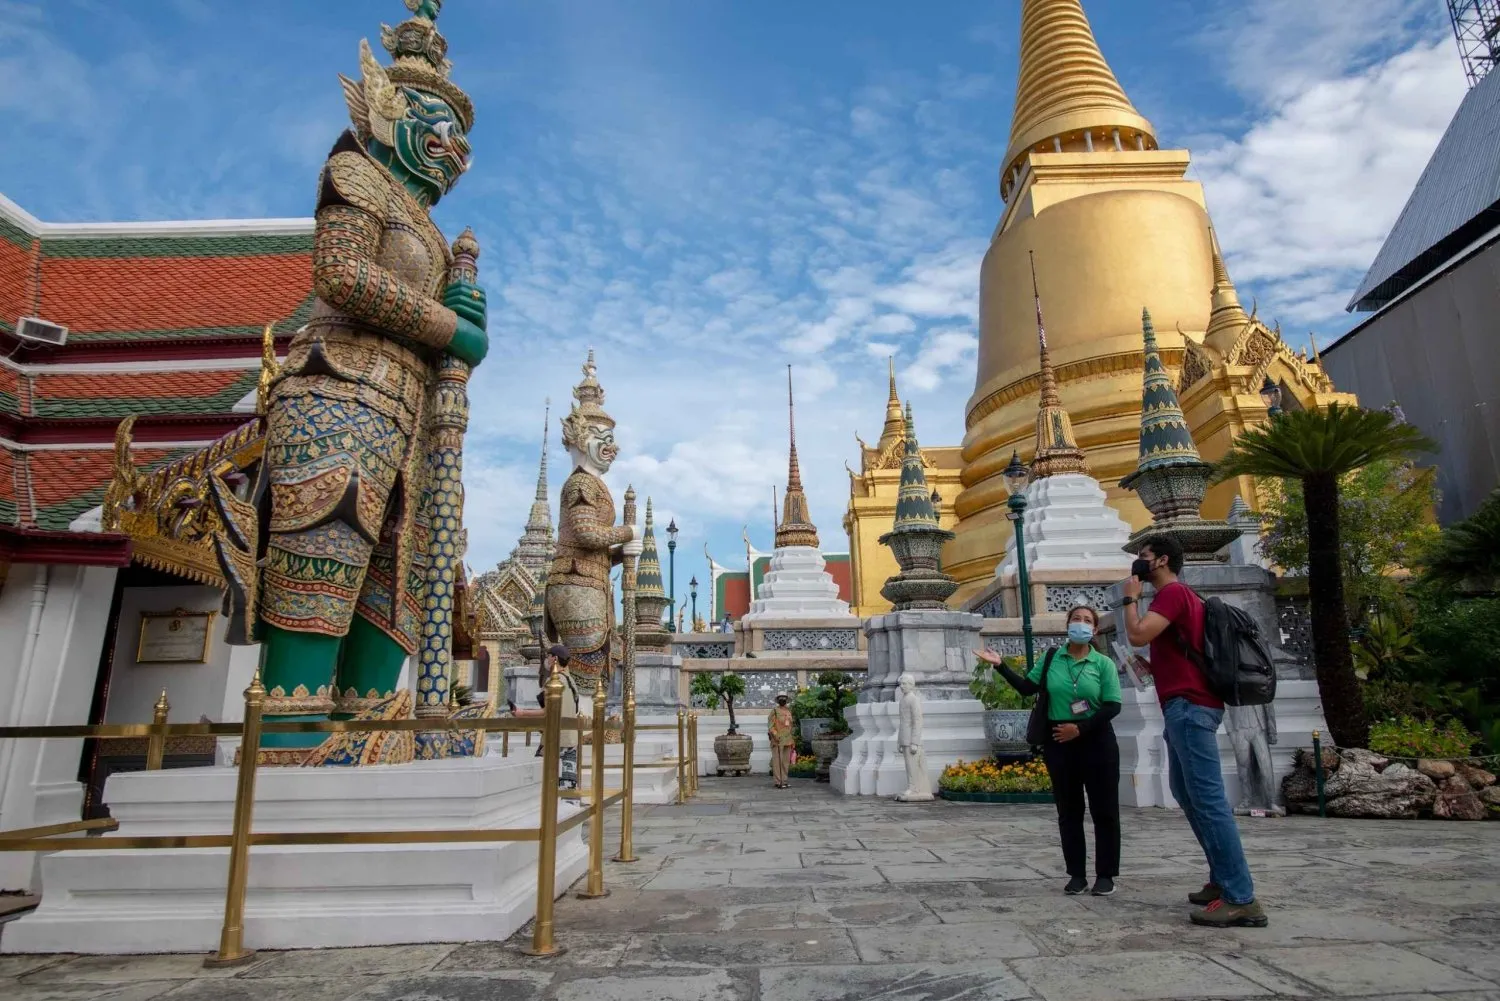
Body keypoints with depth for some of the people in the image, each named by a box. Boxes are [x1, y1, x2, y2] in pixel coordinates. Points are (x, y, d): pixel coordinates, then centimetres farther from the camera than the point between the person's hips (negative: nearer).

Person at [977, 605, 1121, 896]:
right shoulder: (1051, 659, 4)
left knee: (1104, 810, 4)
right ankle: (1077, 874, 17)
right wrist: (1000, 665, -6)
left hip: (1096, 741, -2)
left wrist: (1080, 728, -16)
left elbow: (1113, 706, -8)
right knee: (1068, 811, 8)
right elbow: (1027, 688, 3)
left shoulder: (1103, 664, -3)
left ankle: (1105, 875, 15)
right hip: (1059, 742, 2)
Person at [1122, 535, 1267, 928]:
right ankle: (1223, 880, 20)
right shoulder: (1178, 595, 23)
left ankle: (1242, 899, -12)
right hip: (1187, 706, 11)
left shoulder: (1173, 592, -9)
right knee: (1188, 794, 15)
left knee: (1207, 798, -12)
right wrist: (1152, 667, 20)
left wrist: (1131, 597, -7)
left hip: (1188, 706, -11)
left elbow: (1137, 635, -20)